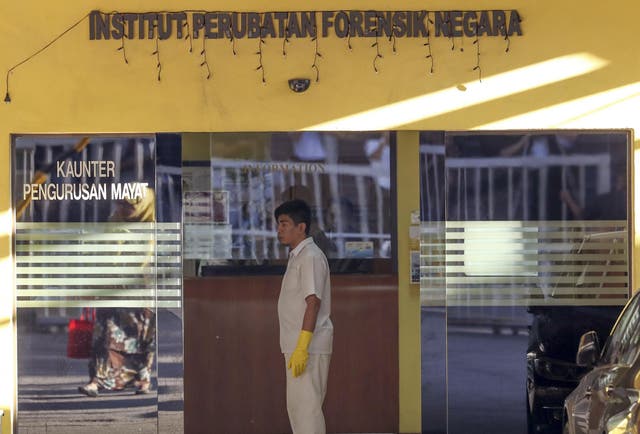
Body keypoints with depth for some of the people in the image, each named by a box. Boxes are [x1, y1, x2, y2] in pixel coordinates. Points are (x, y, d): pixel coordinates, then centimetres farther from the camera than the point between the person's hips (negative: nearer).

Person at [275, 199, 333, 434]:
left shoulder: (311, 256, -13)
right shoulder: (296, 256, 17)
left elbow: (313, 302, -21)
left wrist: (302, 347, -26)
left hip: (309, 347, -10)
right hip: (296, 346, 10)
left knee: (307, 406, -11)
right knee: (296, 406, 14)